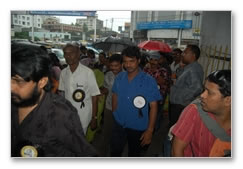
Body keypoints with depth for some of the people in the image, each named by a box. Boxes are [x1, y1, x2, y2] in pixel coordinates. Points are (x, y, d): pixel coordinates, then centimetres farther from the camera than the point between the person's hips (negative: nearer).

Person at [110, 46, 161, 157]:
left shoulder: (149, 81, -16)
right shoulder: (119, 77, -4)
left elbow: (153, 106, -14)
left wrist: (150, 130, -15)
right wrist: (115, 115, 6)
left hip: (138, 128, -2)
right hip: (119, 124, 3)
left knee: (134, 155, 20)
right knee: (114, 152, 15)